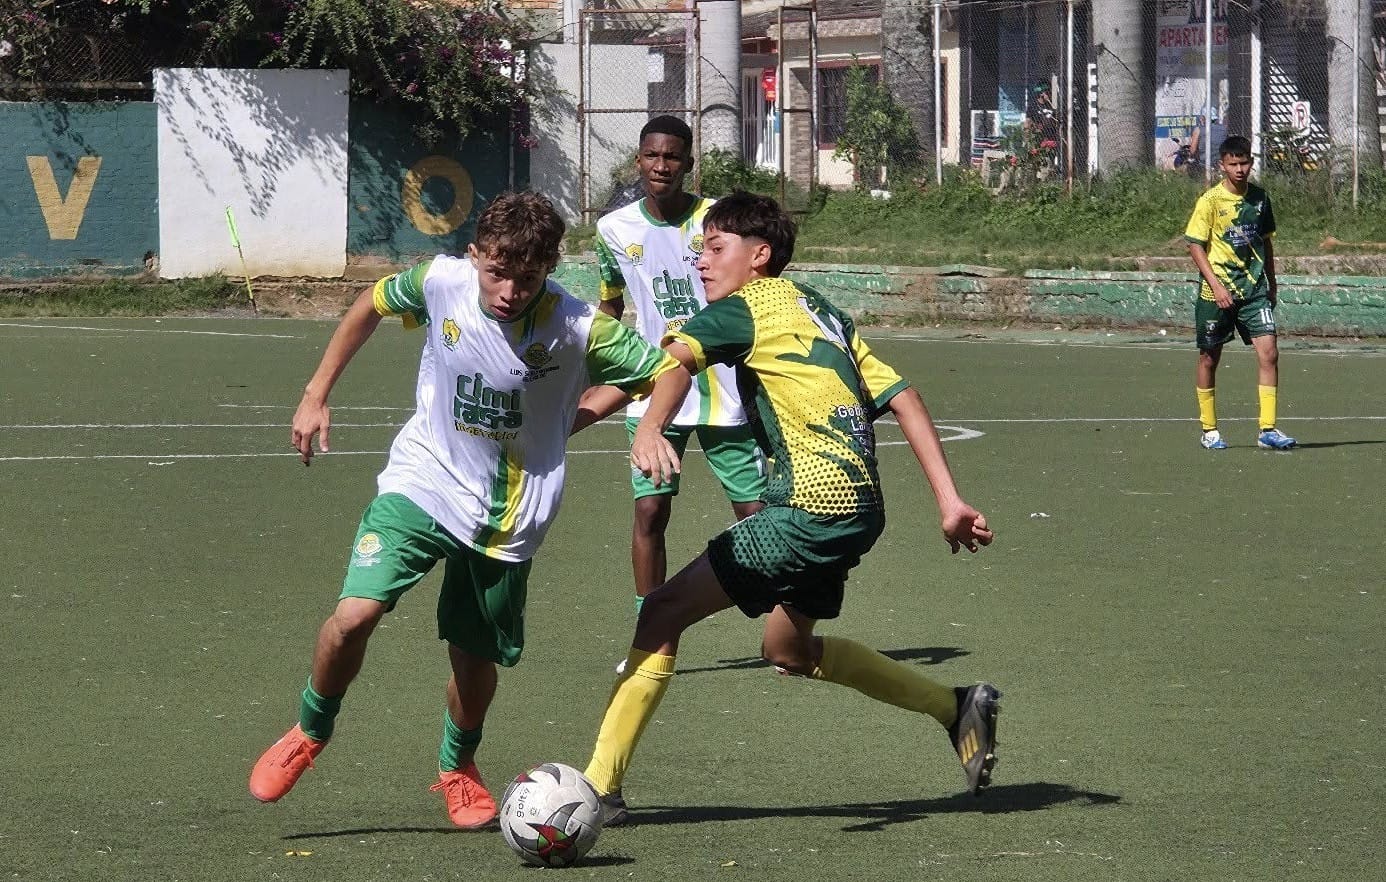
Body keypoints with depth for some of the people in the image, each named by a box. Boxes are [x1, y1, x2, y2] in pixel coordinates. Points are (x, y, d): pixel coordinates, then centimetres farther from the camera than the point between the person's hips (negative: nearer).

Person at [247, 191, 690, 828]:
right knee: (354, 614, -19)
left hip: (508, 517, 0)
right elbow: (371, 305, 6)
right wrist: (316, 395, 6)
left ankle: (457, 766, 43)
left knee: (476, 657, 10)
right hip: (423, 483, 0)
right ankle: (309, 734, 9)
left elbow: (670, 369, -10)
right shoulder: (442, 283, -15)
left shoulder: (577, 328, -20)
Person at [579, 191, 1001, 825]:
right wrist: (949, 500, 13)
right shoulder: (823, 314, 23)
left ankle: (599, 786, -14)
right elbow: (902, 398, 17)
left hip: (812, 504, -9)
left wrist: (648, 430, -40)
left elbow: (677, 357, -23)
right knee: (789, 649, 29)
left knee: (663, 612, -8)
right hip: (857, 507, 9)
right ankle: (958, 709, 33)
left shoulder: (746, 306, -1)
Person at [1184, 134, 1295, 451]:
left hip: (1254, 289, 3)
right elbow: (1195, 245, -7)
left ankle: (1267, 430, -8)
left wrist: (1272, 285, 18)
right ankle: (1209, 430, 19)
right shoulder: (1210, 200, -7)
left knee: (1269, 352, -10)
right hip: (1217, 290, -3)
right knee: (1209, 358, 6)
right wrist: (1215, 285, -17)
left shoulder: (1259, 198, 7)